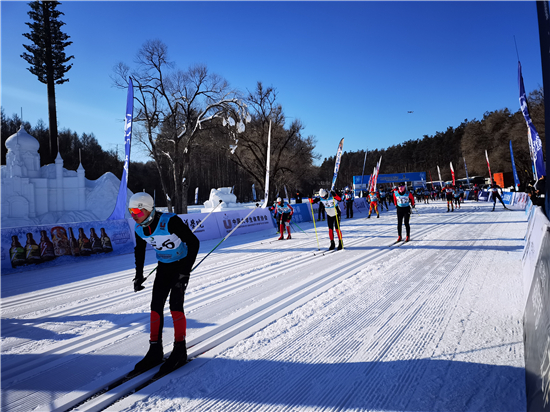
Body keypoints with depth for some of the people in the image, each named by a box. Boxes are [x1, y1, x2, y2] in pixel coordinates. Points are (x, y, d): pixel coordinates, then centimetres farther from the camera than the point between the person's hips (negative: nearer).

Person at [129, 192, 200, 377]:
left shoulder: (170, 221, -30)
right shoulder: (139, 229, -10)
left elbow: (194, 242, -26)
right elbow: (139, 250, 11)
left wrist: (185, 273, -28)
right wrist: (139, 275, 5)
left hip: (182, 263, -6)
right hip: (164, 265, 6)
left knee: (175, 304, -12)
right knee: (156, 305, 0)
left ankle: (180, 351, 2)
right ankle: (155, 351, 12)